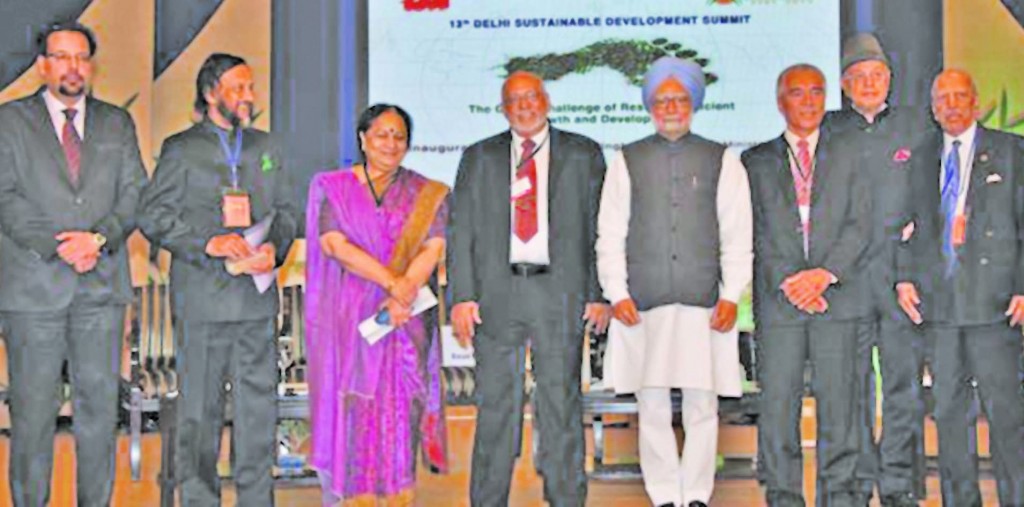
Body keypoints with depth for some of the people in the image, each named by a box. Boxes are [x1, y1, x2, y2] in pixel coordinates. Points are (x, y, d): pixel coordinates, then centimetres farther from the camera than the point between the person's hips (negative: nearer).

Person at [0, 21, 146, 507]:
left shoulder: (117, 123, 15)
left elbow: (134, 194, 6)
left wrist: (98, 238, -11)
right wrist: (58, 246, -16)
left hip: (103, 285, 3)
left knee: (99, 404, 6)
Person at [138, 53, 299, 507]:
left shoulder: (265, 148, 15)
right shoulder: (181, 149, 1)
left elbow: (286, 210, 15)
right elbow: (152, 215, -4)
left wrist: (274, 248, -6)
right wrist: (209, 242, -16)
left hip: (257, 297, 4)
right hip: (202, 300, -3)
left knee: (259, 403, 5)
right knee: (200, 407, 5)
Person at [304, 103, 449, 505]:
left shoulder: (427, 194, 10)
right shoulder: (334, 187, 7)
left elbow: (433, 248, -1)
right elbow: (334, 244, -7)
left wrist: (405, 293, -18)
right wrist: (390, 281, -18)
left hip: (407, 319, 1)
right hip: (351, 317, -1)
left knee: (402, 405, -2)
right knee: (355, 404, -2)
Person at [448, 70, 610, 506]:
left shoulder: (584, 155, 11)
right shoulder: (479, 157, 13)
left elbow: (600, 226, 8)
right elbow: (460, 229, 8)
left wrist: (599, 293, -1)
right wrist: (461, 297, -3)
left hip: (560, 291, -1)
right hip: (495, 292, 1)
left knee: (561, 401, 1)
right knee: (495, 404, 4)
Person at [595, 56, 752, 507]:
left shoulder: (723, 162, 10)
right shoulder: (626, 161, 10)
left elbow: (737, 237, 6)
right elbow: (610, 234, 8)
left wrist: (731, 296, -3)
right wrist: (617, 293, -2)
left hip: (703, 304, 0)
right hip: (643, 305, 0)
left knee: (702, 406, 2)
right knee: (653, 409, 3)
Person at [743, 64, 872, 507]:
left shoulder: (847, 157, 13)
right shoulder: (756, 162, 12)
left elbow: (859, 225, 3)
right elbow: (754, 233, 3)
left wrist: (824, 273, -11)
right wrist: (786, 281, -10)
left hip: (837, 295, 0)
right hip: (777, 299, 0)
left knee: (837, 399, 2)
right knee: (777, 401, -1)